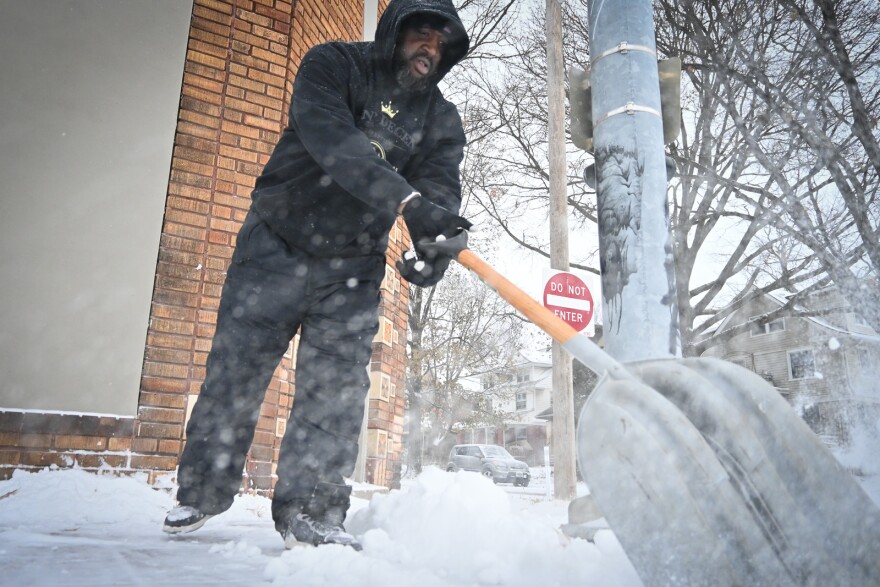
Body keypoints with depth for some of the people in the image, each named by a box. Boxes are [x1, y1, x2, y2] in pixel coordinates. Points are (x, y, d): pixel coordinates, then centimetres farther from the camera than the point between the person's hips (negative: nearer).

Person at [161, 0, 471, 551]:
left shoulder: (442, 119, 3)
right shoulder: (332, 65, -9)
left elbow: (441, 182, -12)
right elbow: (333, 141, -27)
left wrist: (436, 243, -36)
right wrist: (408, 200, -41)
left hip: (352, 266, 3)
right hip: (277, 243, -2)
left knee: (336, 390, -4)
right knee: (236, 368, 3)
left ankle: (310, 509, 7)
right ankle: (203, 492, 22)